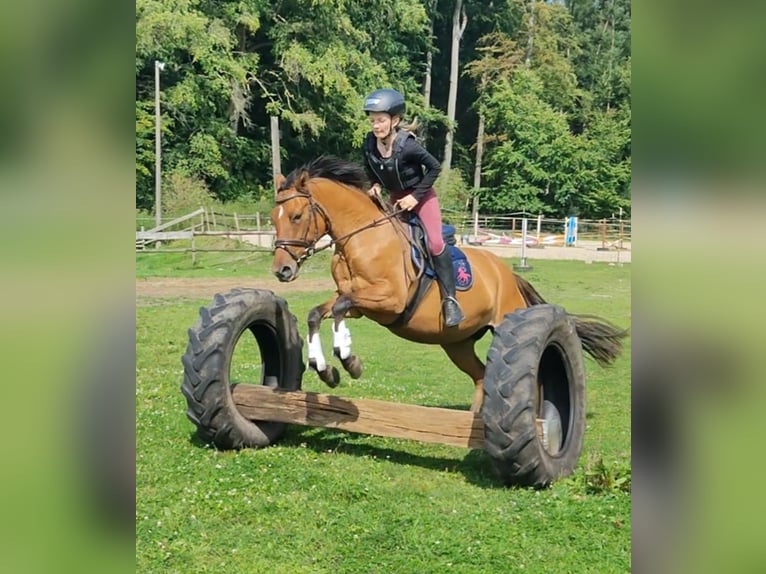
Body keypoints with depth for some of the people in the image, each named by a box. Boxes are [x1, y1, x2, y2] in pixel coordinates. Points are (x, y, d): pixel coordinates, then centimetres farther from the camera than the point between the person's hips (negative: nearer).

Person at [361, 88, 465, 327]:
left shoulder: (407, 145, -28)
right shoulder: (369, 144, -11)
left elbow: (434, 167, -19)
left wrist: (415, 196, -20)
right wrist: (375, 186, -10)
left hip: (421, 196, -6)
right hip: (396, 199, 6)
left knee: (434, 243, -21)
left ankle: (449, 300, -16)